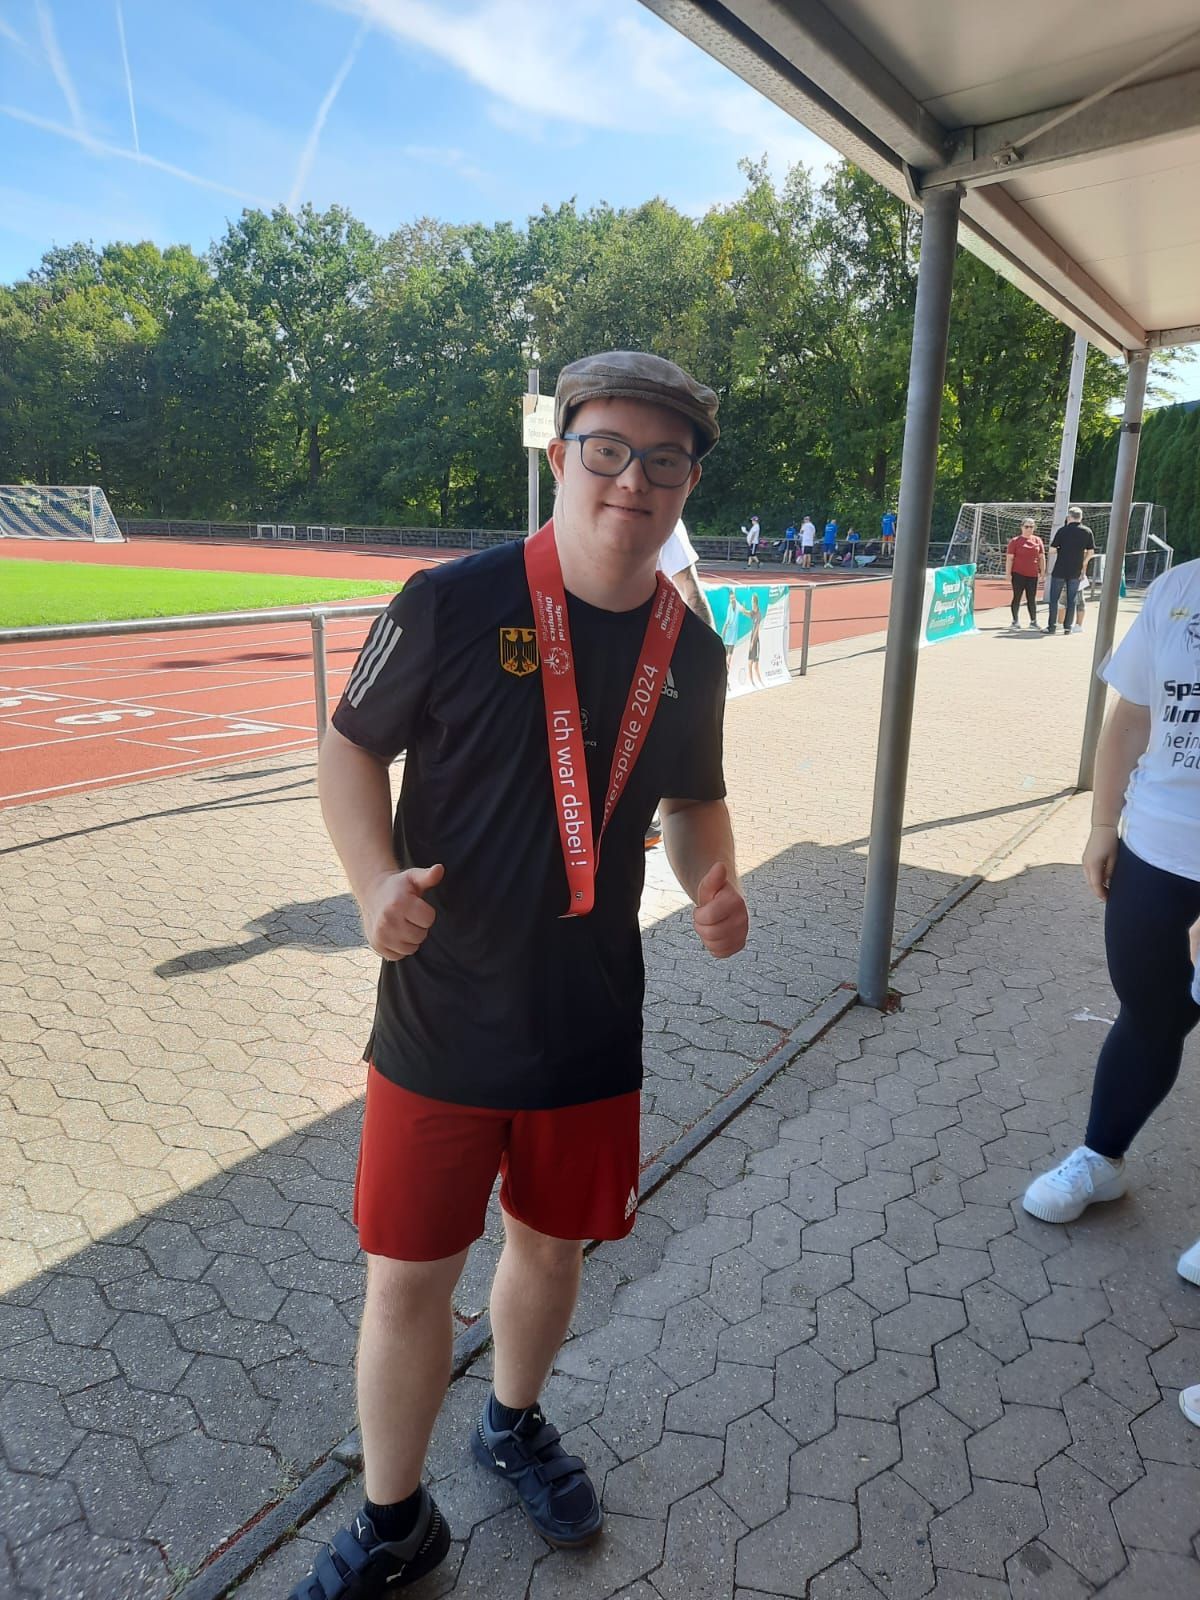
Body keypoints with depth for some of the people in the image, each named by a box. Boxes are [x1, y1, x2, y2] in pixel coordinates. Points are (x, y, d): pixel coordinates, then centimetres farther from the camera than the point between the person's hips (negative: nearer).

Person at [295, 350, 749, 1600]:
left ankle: (513, 1425, 54)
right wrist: (375, 880, -20)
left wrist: (713, 886, -7)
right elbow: (350, 746, -4)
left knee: (552, 1242, 22)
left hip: (591, 1022, 4)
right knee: (409, 1277, 9)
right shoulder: (452, 604, -14)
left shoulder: (690, 649, -1)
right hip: (441, 1018, -3)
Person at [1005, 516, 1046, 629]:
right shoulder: (1015, 541, -2)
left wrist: (1042, 571, 9)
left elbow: (1042, 557, 13)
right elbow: (1009, 558, -5)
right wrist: (1008, 573, -11)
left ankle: (1033, 621, 16)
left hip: (1032, 574, 4)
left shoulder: (1038, 540, 9)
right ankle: (1015, 621, 9)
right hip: (1018, 574, -3)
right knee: (1017, 597, 1)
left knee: (1032, 599, 8)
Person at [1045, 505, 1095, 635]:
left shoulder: (1063, 530, -8)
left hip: (1060, 570, -3)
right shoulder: (1087, 532, 1)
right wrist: (1083, 563, 17)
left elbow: (1052, 549, -6)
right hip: (1076, 571, 3)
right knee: (1072, 600, 8)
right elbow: (1091, 552, 3)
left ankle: (1051, 626, 2)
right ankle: (1068, 627, 9)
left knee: (1054, 598, 4)